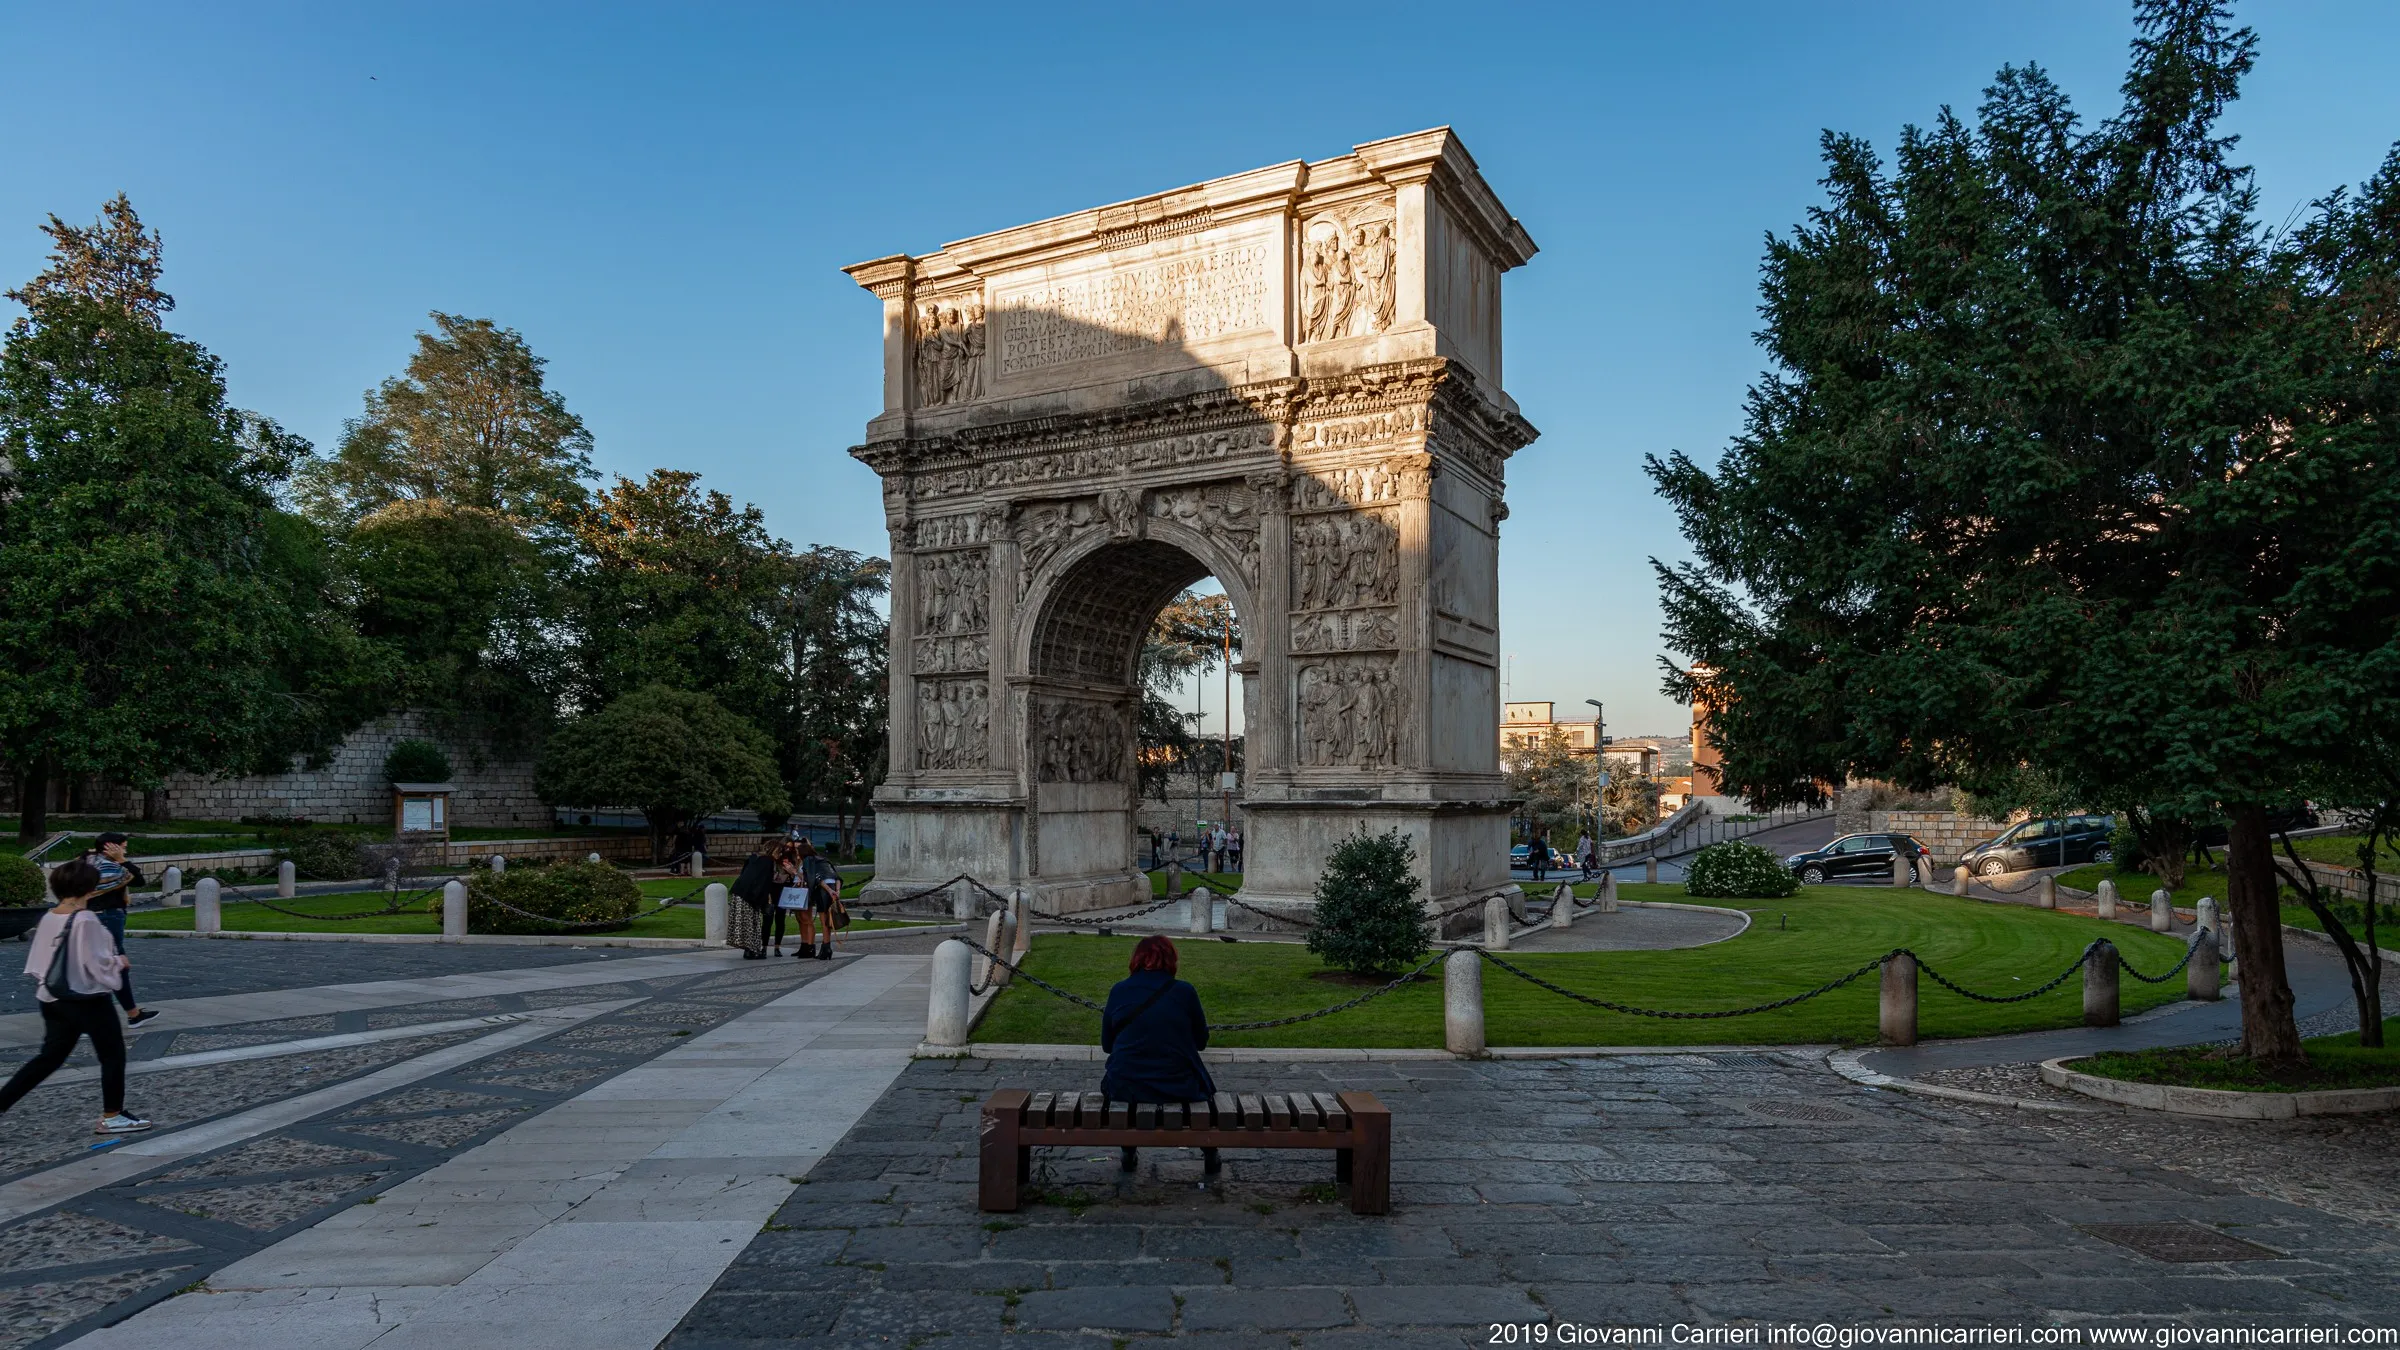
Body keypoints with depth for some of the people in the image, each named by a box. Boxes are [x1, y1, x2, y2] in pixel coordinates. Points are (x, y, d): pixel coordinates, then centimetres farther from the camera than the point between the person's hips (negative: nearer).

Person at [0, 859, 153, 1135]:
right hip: (87, 999, -7)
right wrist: (120, 963, -2)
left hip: (53, 998, 7)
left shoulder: (48, 918, 1)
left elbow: (39, 959, 10)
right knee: (113, 1055, 8)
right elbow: (97, 963, -21)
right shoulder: (85, 920, -22)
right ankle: (112, 1117, 16)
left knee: (50, 1056, 20)